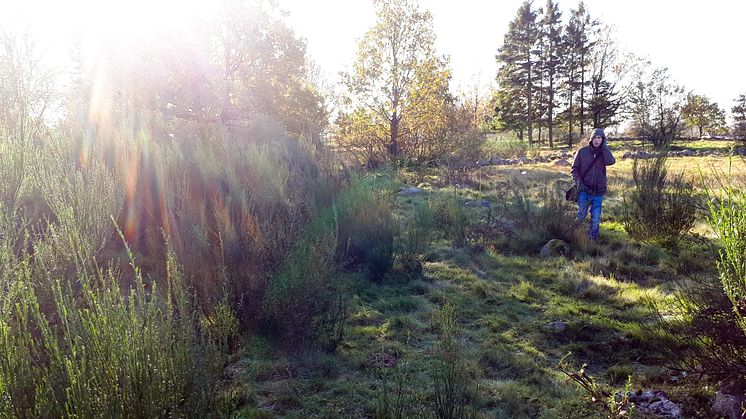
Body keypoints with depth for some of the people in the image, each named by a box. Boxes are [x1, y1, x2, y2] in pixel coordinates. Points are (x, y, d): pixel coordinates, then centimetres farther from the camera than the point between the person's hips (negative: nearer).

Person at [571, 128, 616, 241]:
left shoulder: (604, 153, 4)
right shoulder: (582, 151, 0)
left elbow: (611, 161, -18)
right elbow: (574, 169, 3)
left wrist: (604, 146, -12)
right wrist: (579, 182, -10)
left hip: (598, 192, 2)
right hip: (584, 190, -1)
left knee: (595, 220, 4)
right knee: (581, 216, 1)